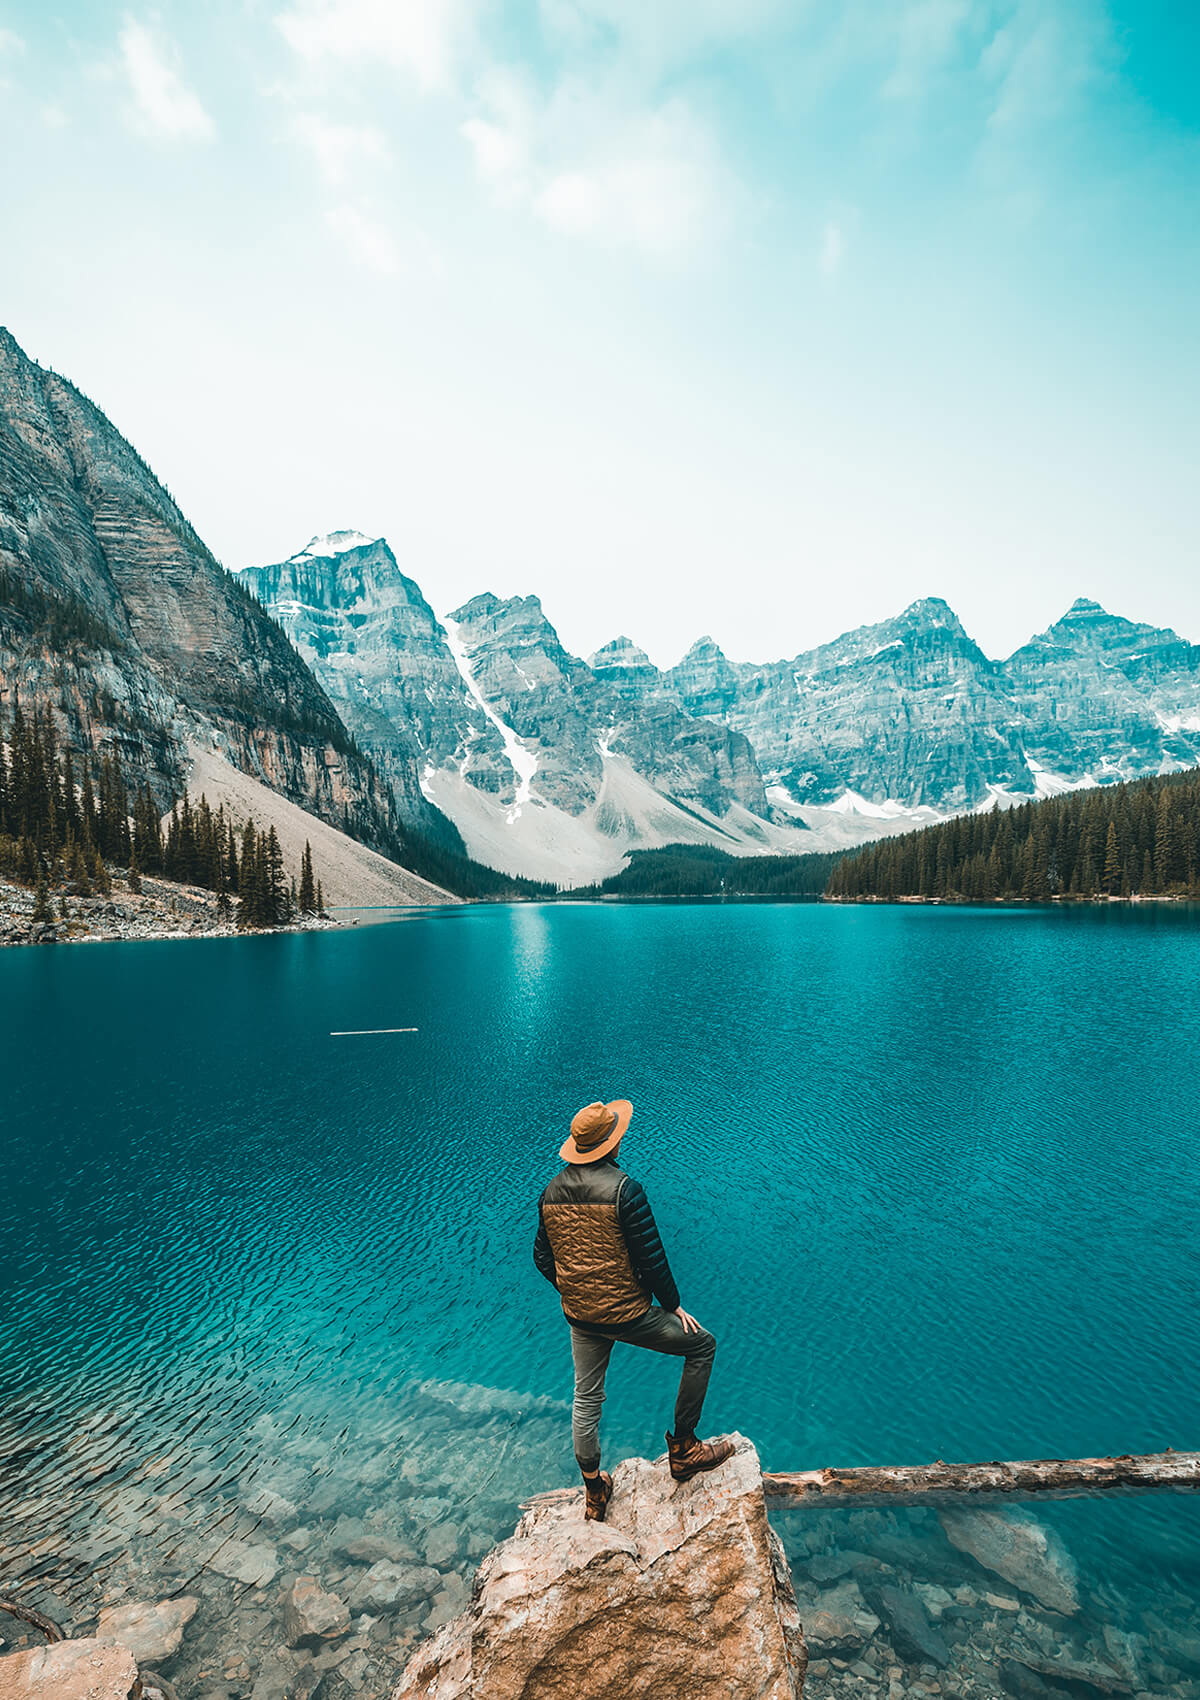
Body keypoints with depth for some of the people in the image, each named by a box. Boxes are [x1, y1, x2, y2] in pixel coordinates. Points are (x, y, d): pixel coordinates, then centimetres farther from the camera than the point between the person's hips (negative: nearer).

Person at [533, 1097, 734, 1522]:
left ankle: (594, 1492, 39)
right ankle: (683, 1447, 20)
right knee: (702, 1345, 14)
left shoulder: (551, 1191, -2)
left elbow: (543, 1259, 7)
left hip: (579, 1315, 6)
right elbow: (651, 1258, -19)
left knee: (586, 1399, 24)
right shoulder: (623, 1188, -22)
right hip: (627, 1314, -6)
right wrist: (674, 1305, -3)